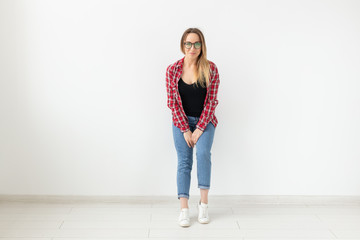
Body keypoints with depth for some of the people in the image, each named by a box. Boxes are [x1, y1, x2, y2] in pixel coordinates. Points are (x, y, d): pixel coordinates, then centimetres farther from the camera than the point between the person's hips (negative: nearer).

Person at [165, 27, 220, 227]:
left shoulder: (210, 69, -9)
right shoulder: (172, 70, -8)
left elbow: (211, 101, -8)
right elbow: (173, 102, -5)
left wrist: (199, 129, -12)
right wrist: (185, 130, -9)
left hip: (205, 120, -1)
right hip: (182, 121, 1)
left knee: (203, 152, -23)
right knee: (184, 161, -7)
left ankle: (203, 203, -11)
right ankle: (184, 209, -6)